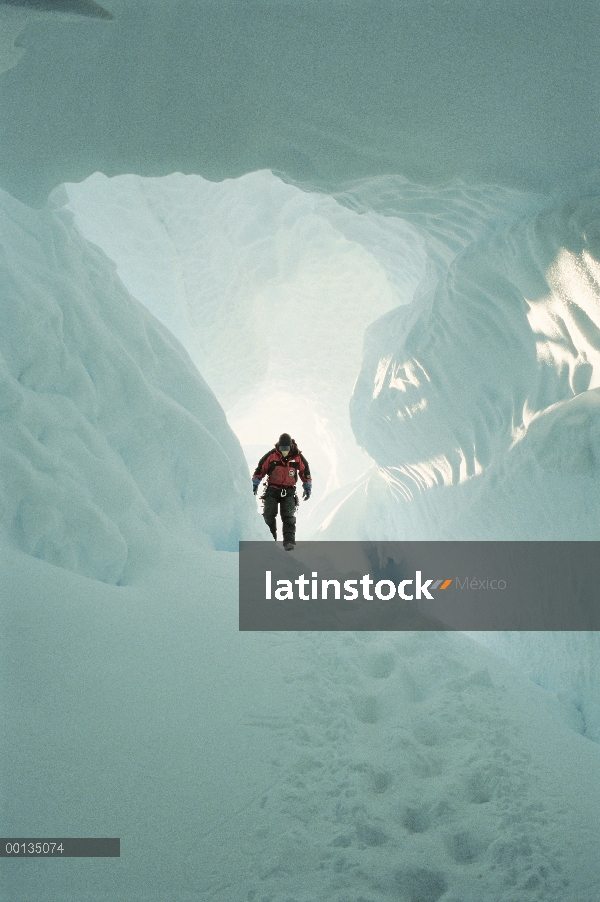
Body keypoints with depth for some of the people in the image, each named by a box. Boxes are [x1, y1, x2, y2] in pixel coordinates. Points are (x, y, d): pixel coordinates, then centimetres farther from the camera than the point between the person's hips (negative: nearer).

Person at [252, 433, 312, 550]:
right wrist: (255, 484, -2)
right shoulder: (271, 456, -9)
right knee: (269, 516, -3)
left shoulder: (298, 457, -5)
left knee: (289, 517, -10)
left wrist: (307, 488, 7)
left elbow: (305, 471, 9)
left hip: (289, 491, 0)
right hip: (272, 489, 0)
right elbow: (260, 469, 0)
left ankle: (289, 542, -13)